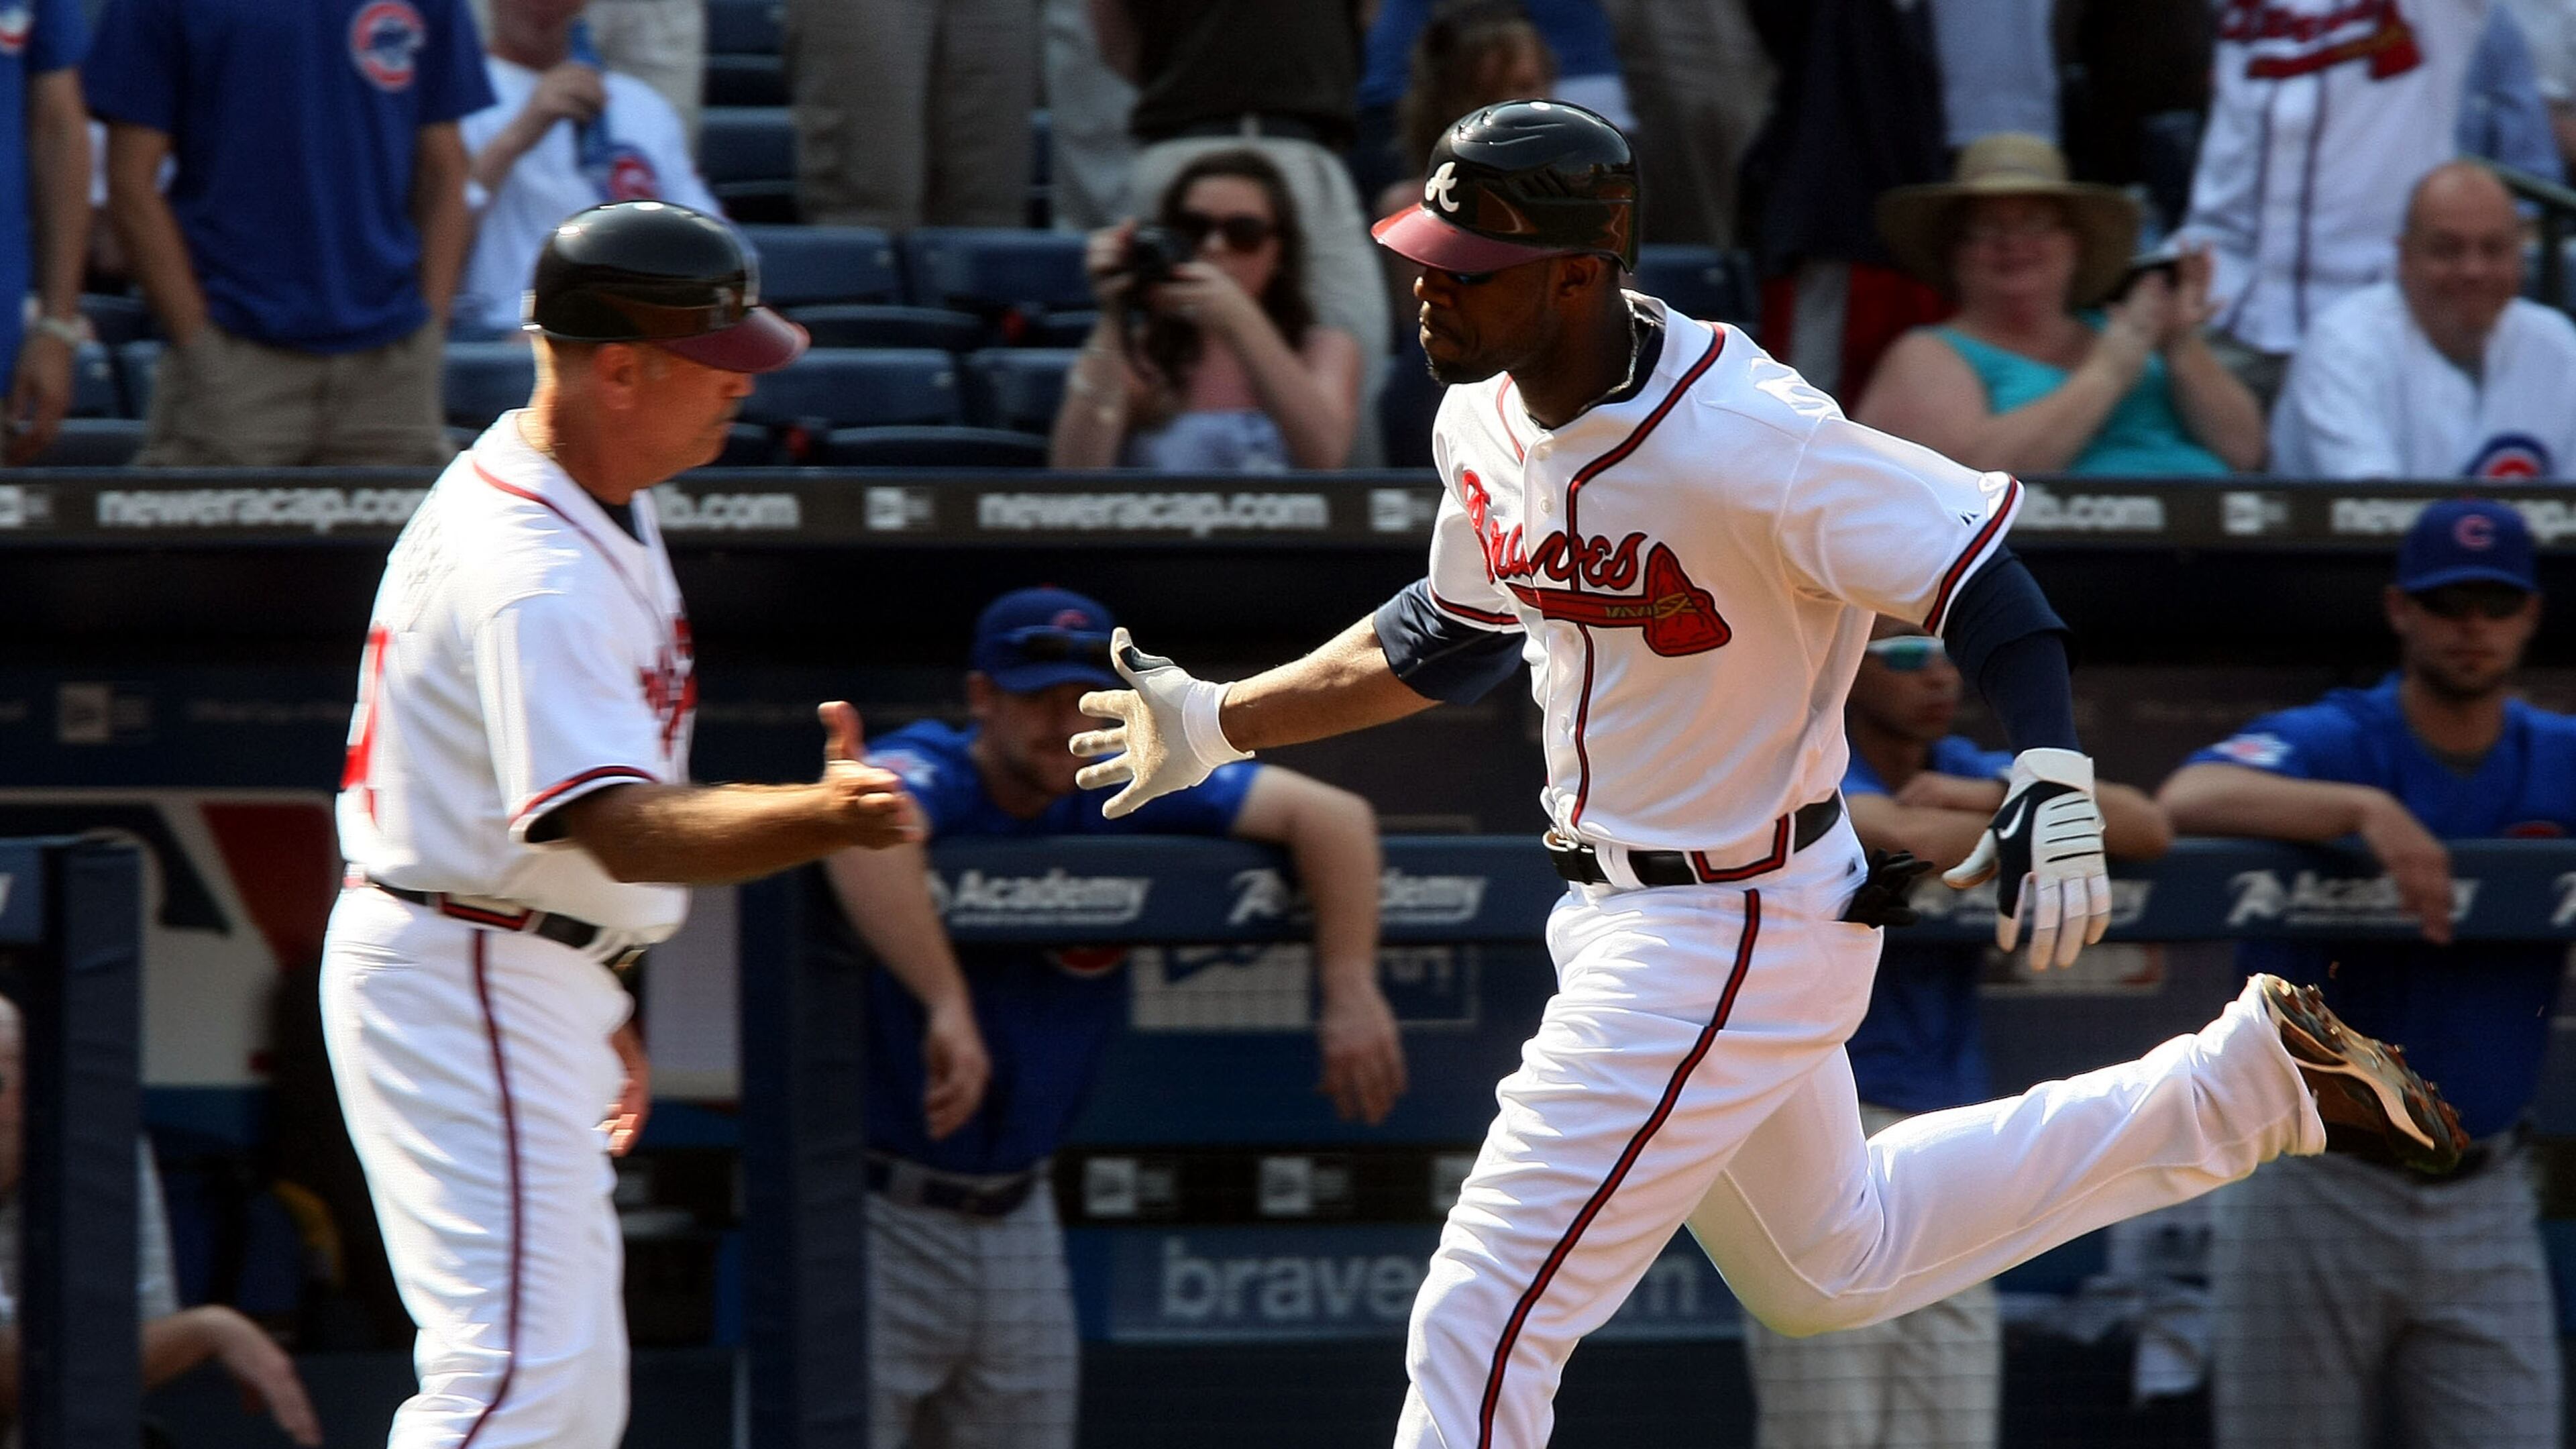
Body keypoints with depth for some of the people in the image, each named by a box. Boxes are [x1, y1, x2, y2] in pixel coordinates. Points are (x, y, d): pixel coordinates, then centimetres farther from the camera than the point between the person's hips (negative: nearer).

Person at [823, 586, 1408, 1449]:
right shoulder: (931, 773, -17)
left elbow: (1330, 816, -5)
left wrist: (1351, 989, -20)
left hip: (1015, 1209, 7)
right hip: (877, 1214, -6)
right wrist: (947, 1005, -50)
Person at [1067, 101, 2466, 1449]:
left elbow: (1974, 560, -24)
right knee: (1828, 1266, 28)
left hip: (1734, 934, -9)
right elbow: (1451, 637, 16)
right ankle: (2252, 1074, 33)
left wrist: (2052, 790, -37)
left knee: (1479, 1327, -10)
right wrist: (1216, 724, 18)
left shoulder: (1742, 441, -29)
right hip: (1620, 919, 9)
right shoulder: (1485, 419, -3)